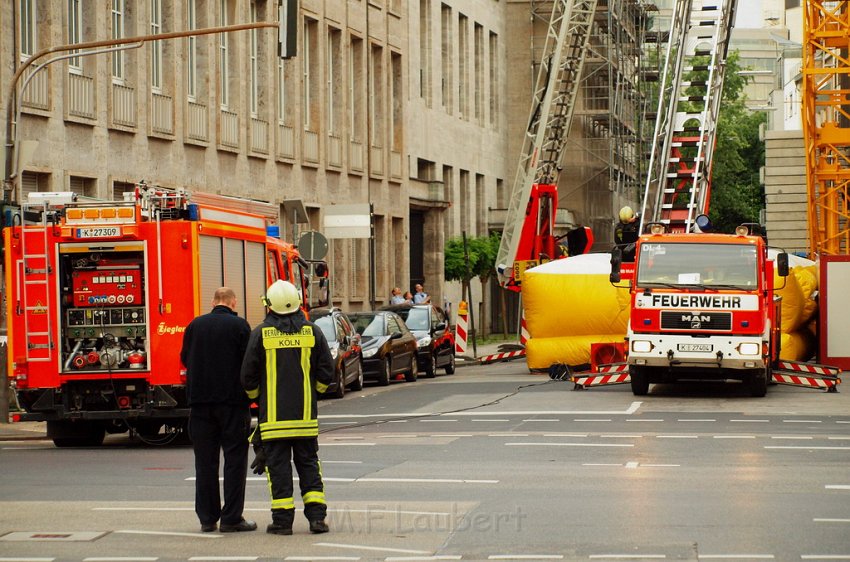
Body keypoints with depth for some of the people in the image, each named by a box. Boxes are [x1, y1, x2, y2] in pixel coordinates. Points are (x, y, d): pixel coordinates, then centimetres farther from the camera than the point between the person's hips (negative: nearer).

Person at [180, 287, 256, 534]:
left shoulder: (194, 326, 3)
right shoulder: (239, 326, -8)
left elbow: (185, 359, 14)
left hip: (200, 402, 3)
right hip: (233, 402, -3)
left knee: (205, 461, 9)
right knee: (235, 459, 3)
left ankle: (207, 518, 10)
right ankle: (231, 518, 0)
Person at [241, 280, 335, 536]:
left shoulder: (261, 334, -6)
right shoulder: (312, 332, 1)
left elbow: (248, 376, -3)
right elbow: (326, 373, 2)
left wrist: (256, 397, 17)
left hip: (273, 415, -2)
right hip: (305, 414, 2)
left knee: (278, 465, 2)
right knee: (308, 462, 10)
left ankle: (283, 519, 1)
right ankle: (317, 516, 3)